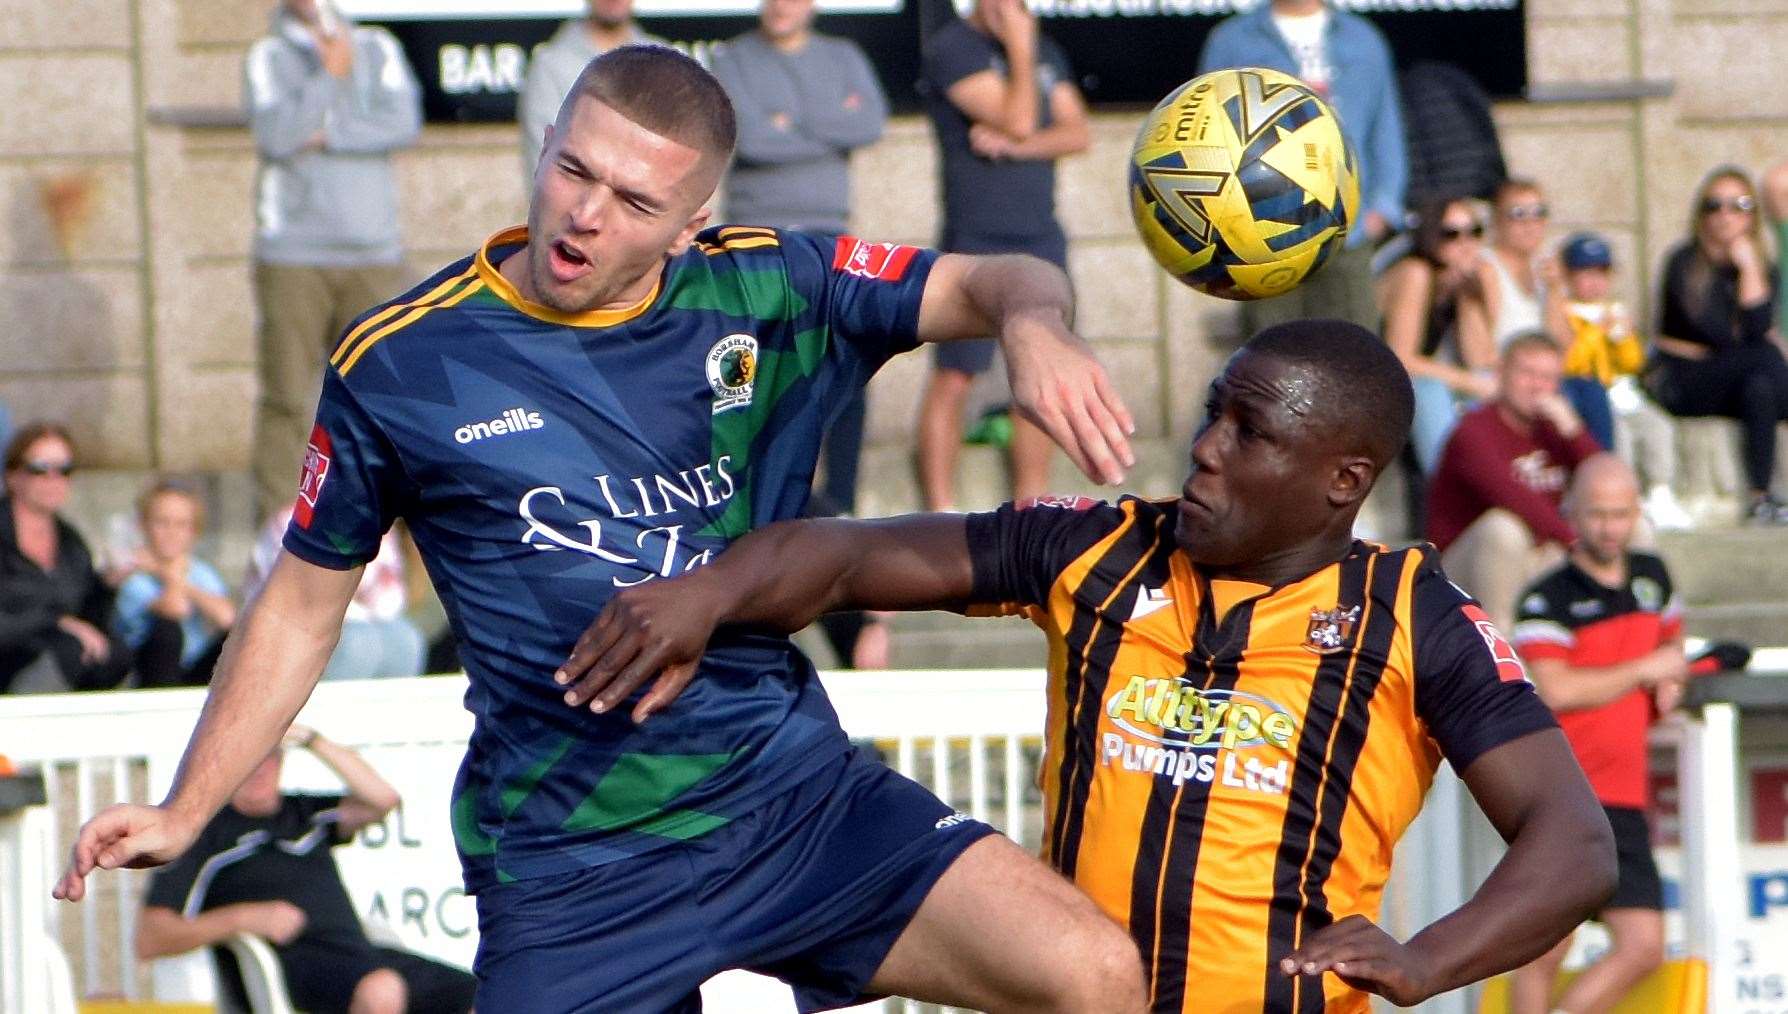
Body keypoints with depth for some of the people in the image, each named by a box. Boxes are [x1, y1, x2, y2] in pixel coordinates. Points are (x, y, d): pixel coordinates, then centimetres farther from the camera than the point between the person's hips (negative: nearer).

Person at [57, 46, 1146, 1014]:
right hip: (569, 866, -2)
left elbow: (995, 283, 5)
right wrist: (185, 813, 3)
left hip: (800, 791, 2)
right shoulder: (400, 364, -2)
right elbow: (303, 606, 8)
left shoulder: (769, 291, 2)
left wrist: (1035, 328, -19)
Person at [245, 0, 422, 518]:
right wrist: (330, 76, -9)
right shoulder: (269, 56, 7)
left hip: (374, 252, 2)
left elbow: (405, 121, -3)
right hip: (293, 255, -2)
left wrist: (328, 137, -9)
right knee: (287, 393, -5)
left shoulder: (377, 49, 13)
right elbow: (277, 136, -9)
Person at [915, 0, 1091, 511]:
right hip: (976, 238, -6)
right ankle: (941, 511, -4)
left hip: (1042, 238, 6)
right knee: (954, 377, -7)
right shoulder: (950, 48, -6)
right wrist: (1020, 51, -8)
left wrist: (1016, 145, -9)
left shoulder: (1044, 52, 16)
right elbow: (1018, 119, -16)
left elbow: (1077, 133, 6)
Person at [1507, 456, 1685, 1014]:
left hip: (1626, 802, 6)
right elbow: (1553, 690, -21)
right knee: (1547, 947, -7)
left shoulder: (1652, 578, 13)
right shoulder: (1548, 600, -7)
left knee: (1643, 947, -1)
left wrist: (1670, 681, 10)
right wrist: (1645, 670, -11)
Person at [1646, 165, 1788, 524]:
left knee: (1759, 388, -31)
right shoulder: (1684, 263, -4)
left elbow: (1757, 329, -12)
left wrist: (1750, 268, -13)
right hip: (1681, 384, -4)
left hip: (1734, 387, 4)